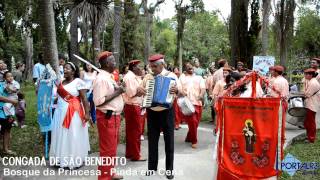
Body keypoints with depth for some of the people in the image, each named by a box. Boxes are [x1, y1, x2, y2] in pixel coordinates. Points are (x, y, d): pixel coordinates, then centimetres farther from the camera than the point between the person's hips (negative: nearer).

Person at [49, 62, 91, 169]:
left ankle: (75, 160, 12)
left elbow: (84, 99, -14)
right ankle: (63, 159, 24)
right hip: (61, 112, 7)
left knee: (74, 137, 0)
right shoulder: (60, 82, 11)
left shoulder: (78, 82, -9)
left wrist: (87, 113, -19)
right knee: (61, 136, 12)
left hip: (74, 113, -7)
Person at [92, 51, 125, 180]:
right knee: (108, 149, 0)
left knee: (112, 147, 20)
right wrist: (116, 93, -19)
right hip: (107, 117, -10)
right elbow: (98, 101, -24)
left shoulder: (109, 77, 11)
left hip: (114, 115, 10)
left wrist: (118, 89, 1)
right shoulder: (101, 79, -18)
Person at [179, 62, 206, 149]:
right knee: (192, 122, -11)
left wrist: (201, 95, -18)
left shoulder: (199, 78, 18)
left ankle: (189, 138, 26)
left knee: (195, 122, 7)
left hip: (197, 102, 3)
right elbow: (179, 89, 4)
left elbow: (203, 88, 4)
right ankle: (194, 141, 3)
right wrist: (182, 93, -20)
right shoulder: (182, 78, 15)